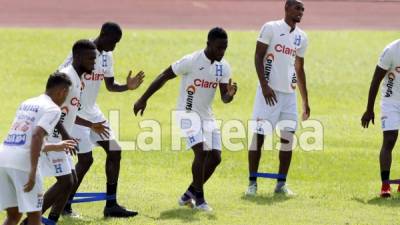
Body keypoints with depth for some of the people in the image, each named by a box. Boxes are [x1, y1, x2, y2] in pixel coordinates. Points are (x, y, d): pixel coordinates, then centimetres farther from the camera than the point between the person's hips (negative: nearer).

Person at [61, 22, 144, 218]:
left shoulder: (106, 56, 6)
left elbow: (110, 85, 15)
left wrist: (127, 87, -6)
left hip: (92, 112, 9)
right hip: (74, 113, -9)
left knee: (114, 151, 3)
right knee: (86, 159, -12)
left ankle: (111, 205, 9)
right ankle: (64, 205, 3)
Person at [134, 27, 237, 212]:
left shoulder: (223, 67, -1)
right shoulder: (191, 61, -18)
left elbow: (224, 98, 0)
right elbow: (164, 77, -10)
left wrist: (230, 95, -26)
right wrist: (143, 99, -9)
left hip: (206, 116, 7)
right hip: (187, 113, -7)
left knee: (215, 157, 1)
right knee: (201, 151, -22)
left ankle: (190, 194, 19)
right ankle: (199, 198, -11)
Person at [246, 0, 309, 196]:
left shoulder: (301, 37, 12)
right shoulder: (271, 28, -5)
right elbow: (258, 57, -8)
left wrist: (305, 101, 18)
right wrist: (264, 86, -17)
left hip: (289, 93, 6)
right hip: (269, 91, -5)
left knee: (288, 137, 2)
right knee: (259, 134, -4)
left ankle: (281, 183, 9)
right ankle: (252, 182, 2)